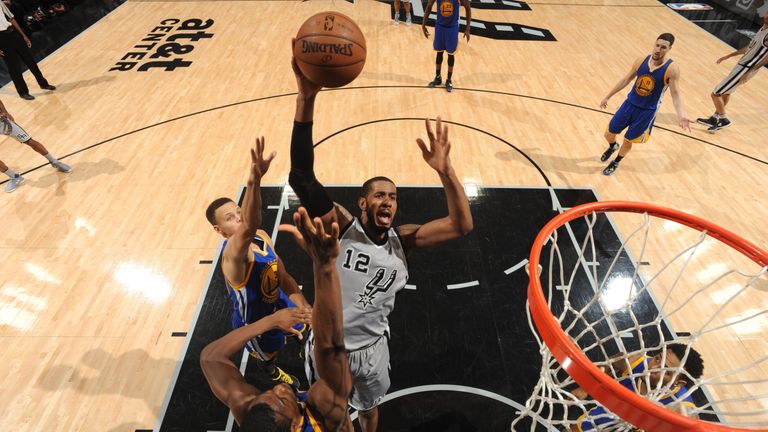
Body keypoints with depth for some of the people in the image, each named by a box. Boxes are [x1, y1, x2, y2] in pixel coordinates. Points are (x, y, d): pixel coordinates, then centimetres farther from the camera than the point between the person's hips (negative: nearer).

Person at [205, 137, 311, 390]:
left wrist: (306, 309, -11)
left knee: (306, 327, 28)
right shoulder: (232, 255, -39)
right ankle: (269, 371, 63)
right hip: (255, 323, -5)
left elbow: (284, 278, -5)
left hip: (278, 304, 5)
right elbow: (247, 229, -64)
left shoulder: (262, 237, -15)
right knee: (268, 356, 26)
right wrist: (254, 181, -79)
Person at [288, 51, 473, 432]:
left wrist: (445, 171, -39)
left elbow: (461, 225, -22)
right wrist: (306, 99, -46)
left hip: (371, 349, 2)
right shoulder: (340, 227, -22)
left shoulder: (402, 241, -15)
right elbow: (301, 177, -35)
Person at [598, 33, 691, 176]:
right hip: (630, 104, 4)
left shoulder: (672, 69, -18)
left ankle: (616, 163, 36)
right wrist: (607, 97, 11)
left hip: (647, 111, -3)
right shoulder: (641, 61, -6)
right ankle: (612, 147, 48)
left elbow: (676, 94, -17)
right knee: (609, 134, 11)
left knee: (628, 141, 6)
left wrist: (681, 115, -32)